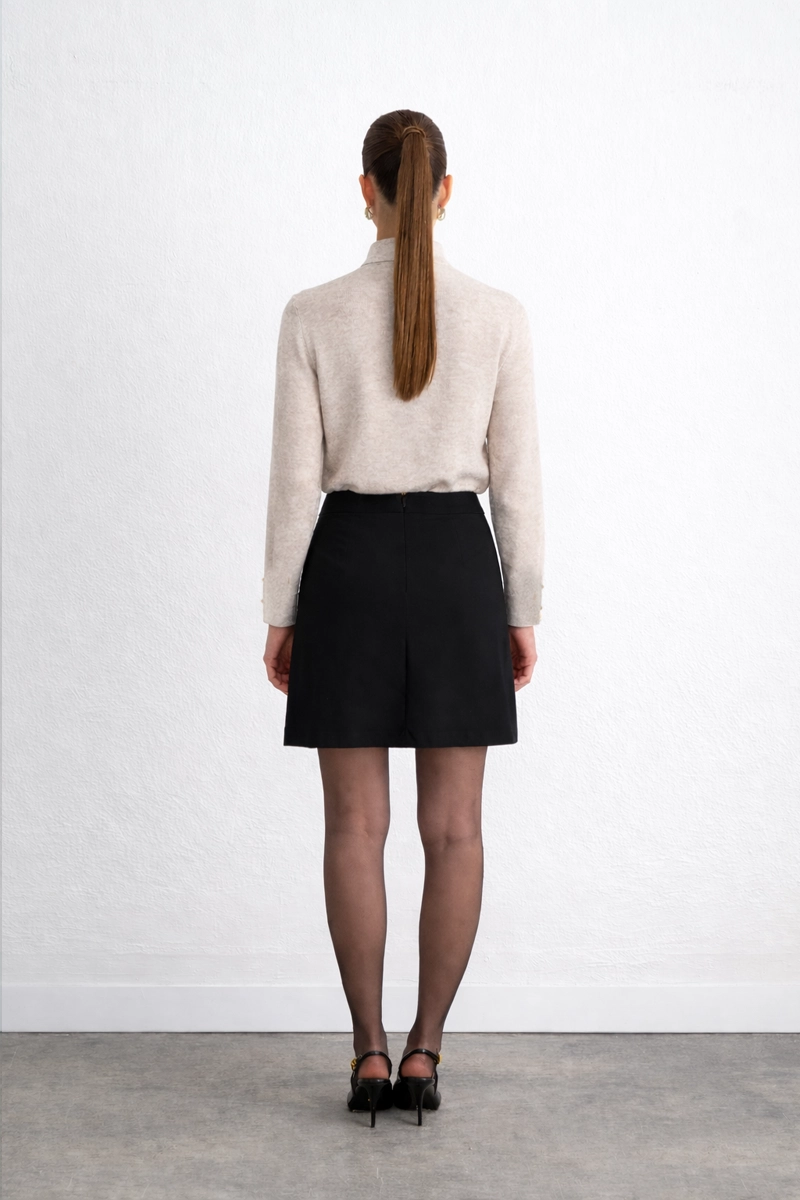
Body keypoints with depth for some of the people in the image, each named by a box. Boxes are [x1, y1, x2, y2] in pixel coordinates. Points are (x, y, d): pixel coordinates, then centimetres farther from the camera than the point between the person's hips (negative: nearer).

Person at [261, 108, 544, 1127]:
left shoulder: (313, 315, -5)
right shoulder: (500, 316, -3)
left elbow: (295, 478, -5)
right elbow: (517, 480, -1)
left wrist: (280, 611, 4)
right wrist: (523, 612, 7)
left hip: (351, 562, 0)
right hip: (458, 561, 1)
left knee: (355, 826, 7)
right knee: (453, 828, 7)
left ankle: (369, 1054, 10)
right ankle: (424, 1053, 10)